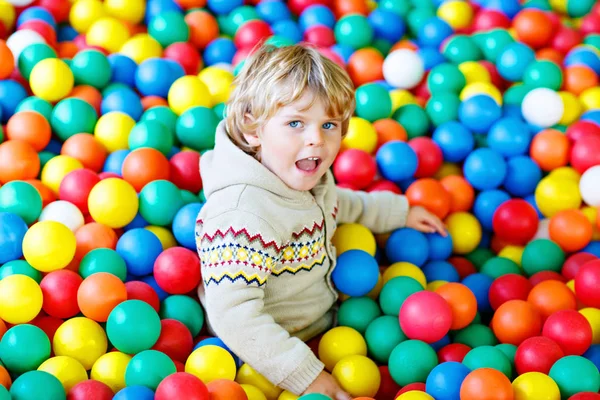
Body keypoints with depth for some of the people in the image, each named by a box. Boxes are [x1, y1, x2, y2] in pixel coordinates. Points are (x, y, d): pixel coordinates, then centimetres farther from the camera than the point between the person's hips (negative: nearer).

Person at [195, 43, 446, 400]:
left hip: (322, 319, 9)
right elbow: (234, 316, -39)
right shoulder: (243, 215, -36)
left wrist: (400, 211, 22)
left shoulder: (309, 179, -5)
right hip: (269, 354, -8)